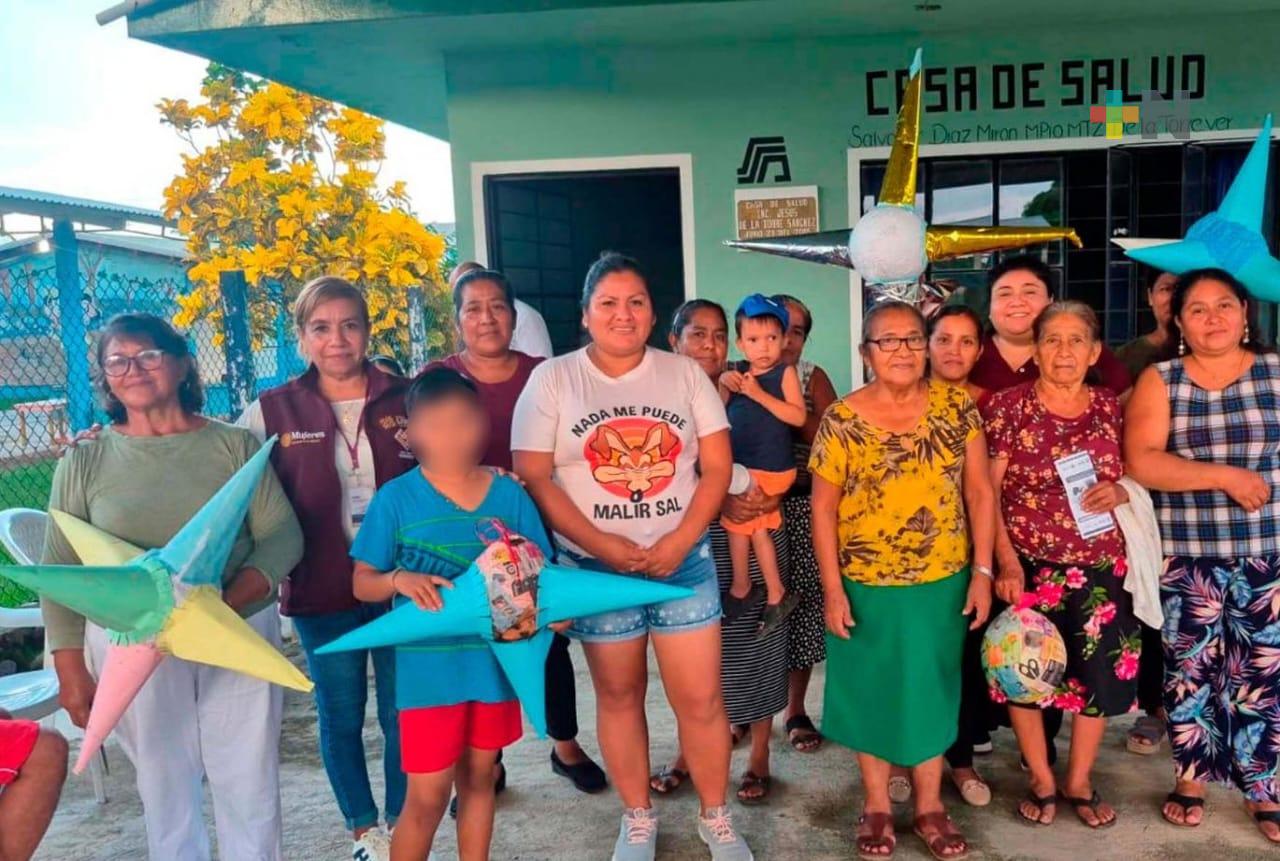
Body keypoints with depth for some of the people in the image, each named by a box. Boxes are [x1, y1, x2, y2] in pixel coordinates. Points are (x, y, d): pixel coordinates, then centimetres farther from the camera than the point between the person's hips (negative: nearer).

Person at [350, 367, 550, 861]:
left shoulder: (508, 494, -2)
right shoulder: (396, 498, -8)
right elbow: (363, 584, -3)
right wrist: (399, 579, -23)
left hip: (495, 662, 3)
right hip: (429, 667, -2)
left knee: (478, 780, 18)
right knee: (428, 796, 2)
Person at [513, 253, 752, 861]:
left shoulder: (685, 373, 3)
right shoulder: (552, 379, -2)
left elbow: (717, 467, 1)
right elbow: (534, 478, -7)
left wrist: (677, 543, -11)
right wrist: (606, 546, -14)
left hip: (684, 561, 1)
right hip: (596, 568, -1)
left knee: (700, 698, 5)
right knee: (618, 696, 13)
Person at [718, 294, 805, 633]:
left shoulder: (786, 372, -9)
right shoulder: (739, 371, 6)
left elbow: (798, 416, -18)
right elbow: (718, 411, 12)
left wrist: (758, 393, -23)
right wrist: (723, 383, -8)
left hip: (769, 469, -6)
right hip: (742, 465, 6)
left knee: (735, 516, -1)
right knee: (755, 525, 11)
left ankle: (741, 589, 18)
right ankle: (775, 595, 24)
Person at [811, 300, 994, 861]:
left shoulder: (956, 406, -3)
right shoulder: (841, 421, -9)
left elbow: (979, 491, 0)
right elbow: (823, 510, -6)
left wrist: (982, 571, -4)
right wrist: (833, 590, -9)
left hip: (943, 583, 2)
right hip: (867, 586, -2)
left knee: (932, 690, 15)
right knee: (872, 691, 12)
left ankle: (929, 804, 33)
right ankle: (876, 804, 31)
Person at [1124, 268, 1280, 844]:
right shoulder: (1159, 380, 1)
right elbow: (1140, 460, -11)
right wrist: (1225, 475, -16)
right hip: (1186, 558, -1)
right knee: (1190, 669, 8)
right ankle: (1191, 780, 25)